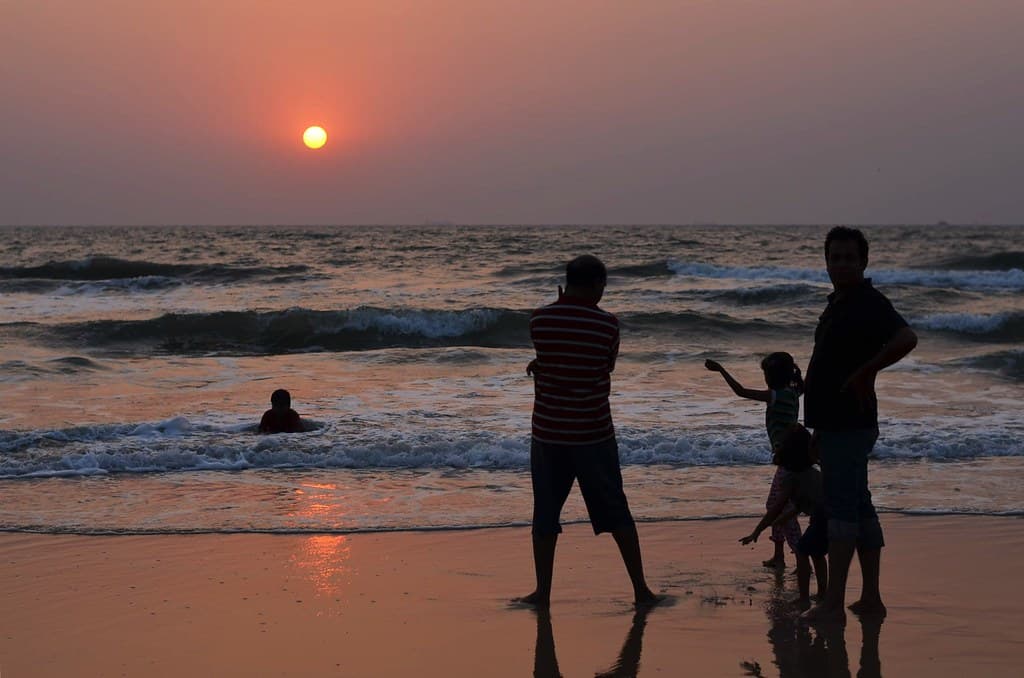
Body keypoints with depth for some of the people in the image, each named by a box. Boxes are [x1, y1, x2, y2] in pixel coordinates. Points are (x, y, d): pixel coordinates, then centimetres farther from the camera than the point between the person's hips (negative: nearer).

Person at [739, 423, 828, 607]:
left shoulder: (790, 478, -1)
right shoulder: (811, 472, 26)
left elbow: (775, 509, -1)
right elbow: (797, 508, 34)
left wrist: (756, 533, 7)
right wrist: (773, 523, 43)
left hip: (825, 517, -9)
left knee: (802, 552, 7)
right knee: (816, 552, 27)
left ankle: (804, 599, 6)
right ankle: (822, 594, 31)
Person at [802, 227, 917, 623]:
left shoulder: (869, 304, -14)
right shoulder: (838, 305, 16)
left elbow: (906, 339, -32)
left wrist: (865, 373, -22)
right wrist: (819, 426, 24)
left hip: (850, 426, -10)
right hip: (835, 424, 10)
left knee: (841, 508, -10)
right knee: (859, 508, 12)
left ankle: (833, 603, -11)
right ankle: (870, 598, 18)